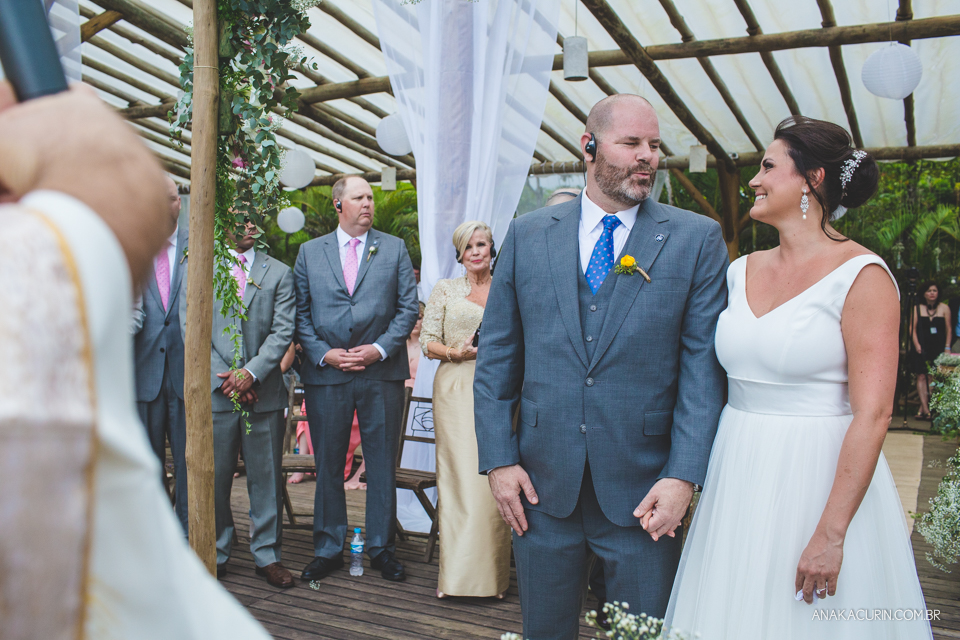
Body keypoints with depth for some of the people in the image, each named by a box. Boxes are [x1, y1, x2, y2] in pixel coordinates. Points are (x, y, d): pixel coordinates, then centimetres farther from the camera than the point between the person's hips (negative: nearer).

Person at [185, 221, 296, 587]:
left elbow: (283, 330, 0)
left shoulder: (279, 274, 10)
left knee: (266, 477, 6)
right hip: (215, 391, 0)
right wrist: (224, 377, -9)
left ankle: (267, 554, 18)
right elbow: (191, 329, 1)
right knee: (213, 478, 6)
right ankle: (215, 554, 22)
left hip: (264, 392, 0)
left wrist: (252, 372, -12)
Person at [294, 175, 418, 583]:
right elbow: (300, 312, 5)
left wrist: (380, 348, -9)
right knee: (328, 465, 9)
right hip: (325, 373, 1)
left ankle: (381, 548, 21)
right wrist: (323, 353, -8)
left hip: (382, 372, 0)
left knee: (382, 465, 7)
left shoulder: (395, 249, 8)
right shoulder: (309, 252, 10)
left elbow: (408, 307, 2)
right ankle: (328, 550, 23)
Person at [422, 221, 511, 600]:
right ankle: (458, 574, 3)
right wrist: (457, 352, -12)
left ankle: (492, 574, 10)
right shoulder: (445, 290, 9)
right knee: (460, 475, -7)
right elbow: (427, 342, 5)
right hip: (456, 389, -1)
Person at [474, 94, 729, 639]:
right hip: (542, 483, 2)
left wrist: (683, 476, -12)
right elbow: (496, 355, 4)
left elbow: (704, 364, -5)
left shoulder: (697, 239, -1)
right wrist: (499, 459, -2)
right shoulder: (527, 235, 4)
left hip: (642, 491, -1)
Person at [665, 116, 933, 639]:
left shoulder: (861, 276, -11)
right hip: (738, 478, 6)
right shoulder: (741, 272, 7)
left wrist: (831, 534, -19)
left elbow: (872, 414, -16)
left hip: (819, 480, -5)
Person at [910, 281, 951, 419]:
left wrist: (947, 347, 0)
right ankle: (925, 409, -9)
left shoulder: (944, 308, 6)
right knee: (922, 376, -8)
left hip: (938, 347, 0)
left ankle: (922, 409, 0)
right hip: (922, 347, 0)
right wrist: (916, 344, -9)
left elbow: (949, 329, 7)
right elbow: (913, 328, 3)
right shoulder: (917, 309, 6)